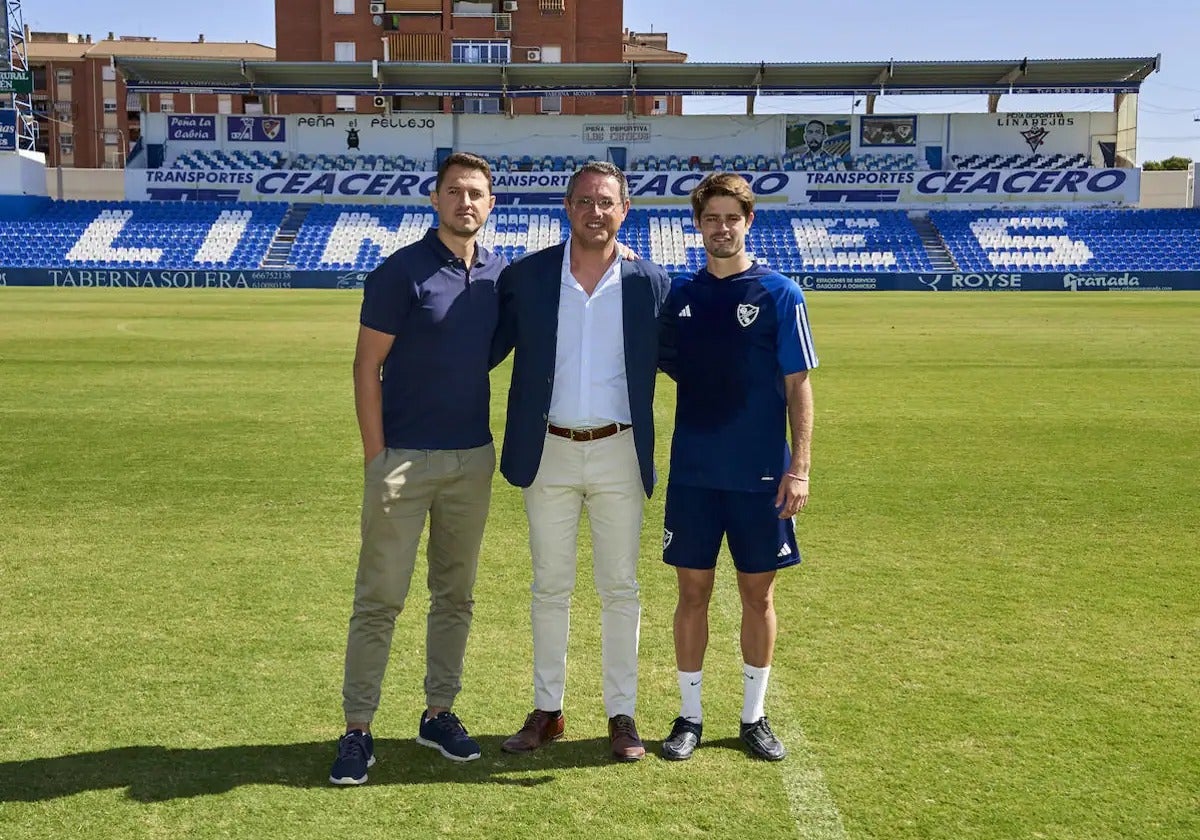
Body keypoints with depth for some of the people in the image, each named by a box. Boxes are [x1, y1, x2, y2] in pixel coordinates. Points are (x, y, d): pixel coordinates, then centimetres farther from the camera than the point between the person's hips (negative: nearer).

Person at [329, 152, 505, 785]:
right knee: (379, 598, 0)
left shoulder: (500, 275, 6)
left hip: (473, 459, 5)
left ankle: (439, 713, 25)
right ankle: (357, 729, 8)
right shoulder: (402, 272, -8)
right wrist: (376, 455, -12)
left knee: (455, 595, 13)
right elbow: (366, 366, -8)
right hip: (405, 458, -5)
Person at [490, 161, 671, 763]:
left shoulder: (649, 283, -1)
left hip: (619, 453, 0)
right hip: (549, 451, 0)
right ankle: (546, 712, 24)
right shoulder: (524, 277, -2)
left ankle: (622, 714, 21)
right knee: (550, 588, 11)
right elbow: (486, 352, 2)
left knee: (620, 589, 8)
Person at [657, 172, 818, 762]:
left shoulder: (780, 294, -3)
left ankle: (754, 716, 22)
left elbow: (798, 386, -3)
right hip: (692, 471, 2)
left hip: (761, 473, -2)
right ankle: (689, 715, 20)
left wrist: (800, 466, -9)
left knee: (758, 592, 8)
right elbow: (666, 366, 14)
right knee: (692, 590, 7)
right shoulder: (680, 295, 6)